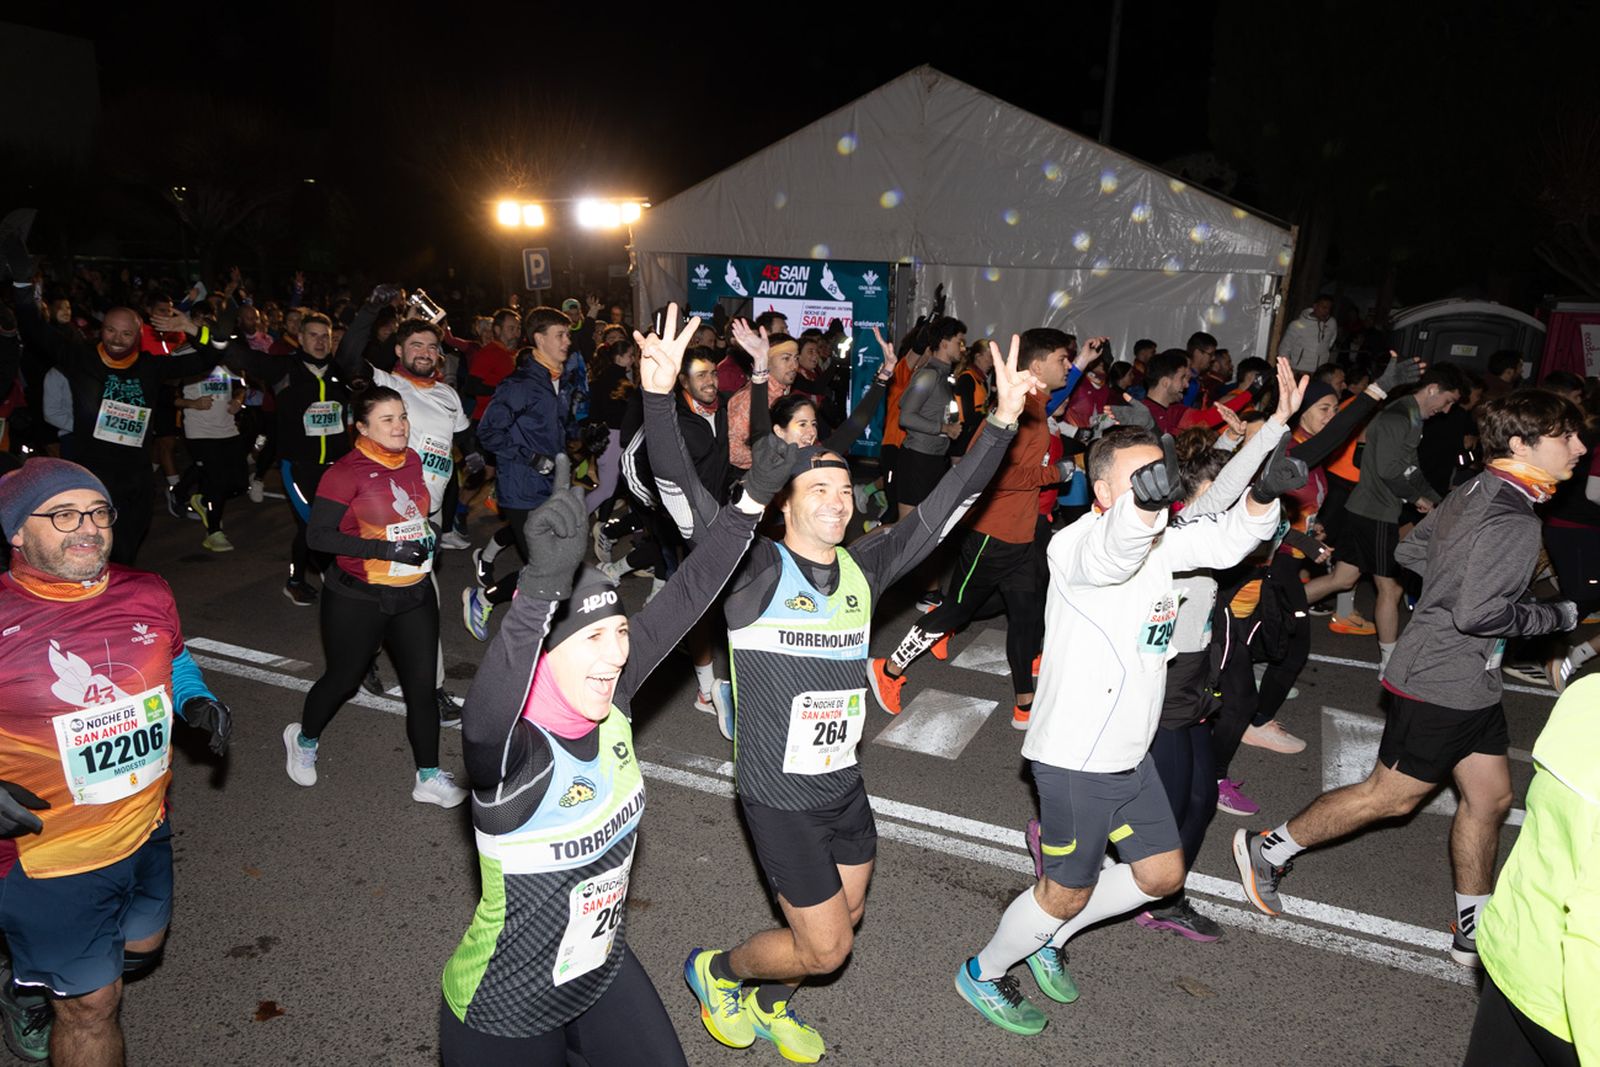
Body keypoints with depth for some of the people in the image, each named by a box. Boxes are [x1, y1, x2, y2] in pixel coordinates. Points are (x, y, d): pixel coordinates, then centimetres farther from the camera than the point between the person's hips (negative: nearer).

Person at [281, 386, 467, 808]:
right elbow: (318, 535, -19)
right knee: (343, 678, 15)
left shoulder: (411, 460, 3)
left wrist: (430, 531, 1)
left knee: (422, 686, 4)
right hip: (360, 600, -5)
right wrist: (386, 550, -24)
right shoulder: (346, 472, -16)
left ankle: (429, 777, 16)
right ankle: (303, 739, 45)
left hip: (415, 595, 5)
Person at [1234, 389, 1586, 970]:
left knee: (1490, 796, 17)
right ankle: (1268, 850, 18)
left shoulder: (1473, 491, 6)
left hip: (1470, 682, 10)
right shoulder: (1515, 521, -23)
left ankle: (1475, 930, 32)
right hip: (1441, 684, -10)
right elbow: (1477, 613, -27)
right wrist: (1561, 614, -14)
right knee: (1392, 795, 4)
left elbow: (1409, 551, 15)